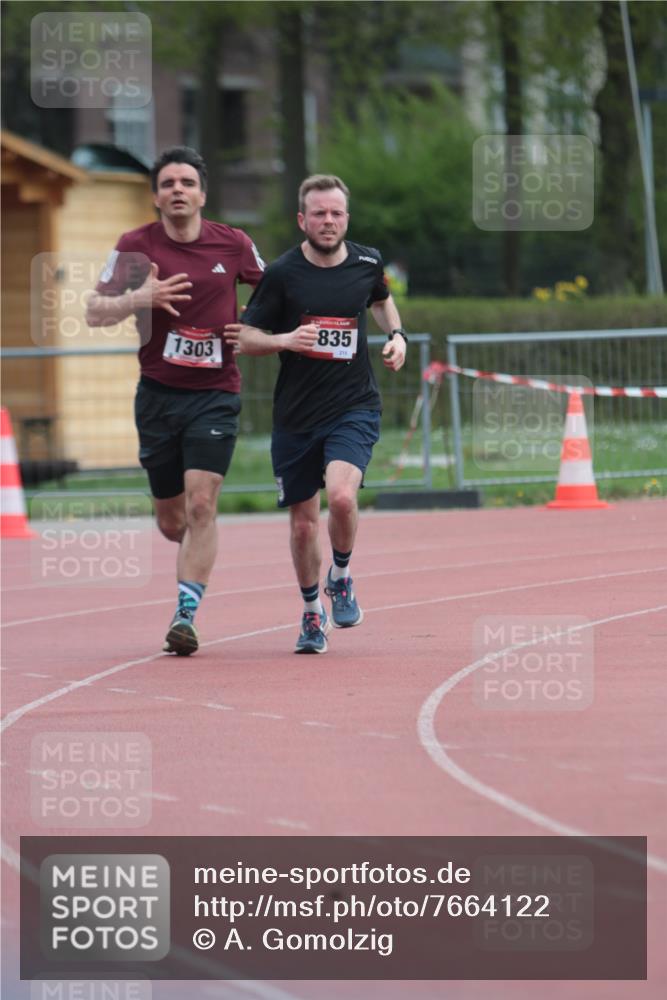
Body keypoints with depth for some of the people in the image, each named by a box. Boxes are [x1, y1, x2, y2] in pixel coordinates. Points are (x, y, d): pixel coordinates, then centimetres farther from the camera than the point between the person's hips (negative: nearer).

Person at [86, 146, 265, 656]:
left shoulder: (233, 244, -1)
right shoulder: (135, 245, -2)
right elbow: (95, 312, -5)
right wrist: (141, 297, -22)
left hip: (215, 393, -1)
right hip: (158, 393, 1)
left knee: (201, 504, -16)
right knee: (171, 521, 8)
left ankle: (186, 614, -14)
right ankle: (195, 555, 43)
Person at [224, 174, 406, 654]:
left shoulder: (367, 262, 1)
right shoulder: (282, 273, -7)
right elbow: (245, 337, -2)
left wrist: (396, 335, 7)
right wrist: (286, 340, -20)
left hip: (354, 406, 0)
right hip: (296, 413, 0)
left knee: (341, 496, -24)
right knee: (303, 523, 7)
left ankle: (340, 577, 5)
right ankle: (312, 611, 31)